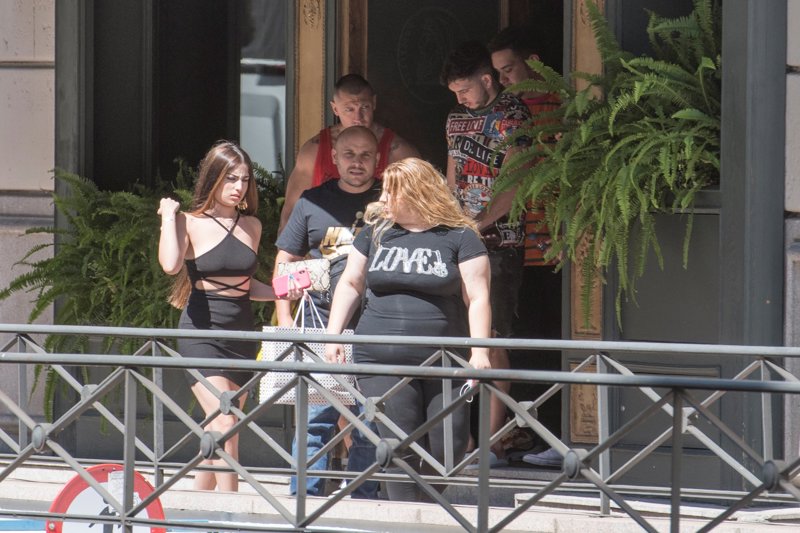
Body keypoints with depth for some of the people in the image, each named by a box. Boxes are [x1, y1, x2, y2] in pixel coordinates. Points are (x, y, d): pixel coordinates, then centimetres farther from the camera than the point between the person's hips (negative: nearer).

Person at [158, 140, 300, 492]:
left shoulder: (251, 226, 11)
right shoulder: (190, 222, -3)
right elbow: (170, 264, -23)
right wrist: (169, 216, -12)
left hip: (241, 332, 6)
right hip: (201, 332, -6)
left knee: (219, 434, 9)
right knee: (224, 426, -18)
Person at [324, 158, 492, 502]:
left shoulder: (459, 237, 1)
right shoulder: (376, 231, 12)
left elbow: (477, 299, -2)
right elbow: (351, 283, 20)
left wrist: (480, 352, -12)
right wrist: (333, 335, 11)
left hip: (444, 363, -2)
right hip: (382, 361, 2)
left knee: (448, 448, -4)